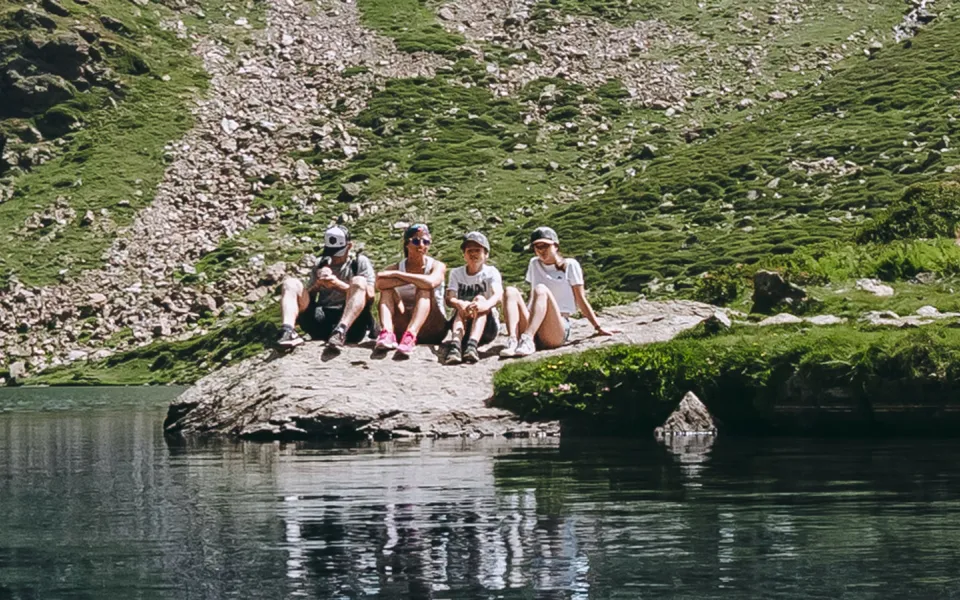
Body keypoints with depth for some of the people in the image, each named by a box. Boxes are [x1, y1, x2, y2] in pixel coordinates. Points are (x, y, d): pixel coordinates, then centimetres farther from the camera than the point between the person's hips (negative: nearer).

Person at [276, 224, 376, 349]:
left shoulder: (360, 262, 15)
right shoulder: (321, 265, 24)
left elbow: (369, 295, 0)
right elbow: (305, 297, 18)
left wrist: (338, 284, -9)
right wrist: (317, 285, -3)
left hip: (351, 322, -3)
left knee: (359, 281, -26)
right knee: (291, 283, -8)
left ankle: (340, 332, -48)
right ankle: (289, 332, -36)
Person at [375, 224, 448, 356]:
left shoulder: (437, 266, -2)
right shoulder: (396, 267, 4)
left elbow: (430, 282, -28)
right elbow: (380, 284, -21)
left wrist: (397, 274, -20)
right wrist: (414, 280, -24)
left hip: (431, 328, -2)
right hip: (401, 328, 2)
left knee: (424, 290, -25)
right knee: (387, 289, -16)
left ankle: (410, 336, -50)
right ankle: (387, 333, -43)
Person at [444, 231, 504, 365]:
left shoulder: (491, 272, -1)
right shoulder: (456, 273, 5)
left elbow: (498, 296, -21)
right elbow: (449, 299, -12)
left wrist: (486, 304, -46)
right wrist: (459, 304, -38)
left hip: (487, 326, -1)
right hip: (463, 324, 1)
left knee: (480, 299, -27)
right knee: (462, 307, -28)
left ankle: (472, 345, -52)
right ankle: (455, 345, -57)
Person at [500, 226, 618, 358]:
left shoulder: (570, 265, 7)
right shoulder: (534, 264, 20)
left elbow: (581, 300, 8)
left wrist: (599, 327, 5)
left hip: (559, 330, -4)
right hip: (535, 333, 4)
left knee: (541, 289, -28)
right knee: (511, 291, -17)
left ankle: (527, 340, -50)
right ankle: (513, 341, -41)